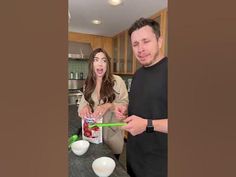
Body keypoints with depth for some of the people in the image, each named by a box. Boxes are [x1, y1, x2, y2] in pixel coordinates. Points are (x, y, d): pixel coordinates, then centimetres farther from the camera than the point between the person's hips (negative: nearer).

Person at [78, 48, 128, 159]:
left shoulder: (117, 80, -14)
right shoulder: (88, 83, 1)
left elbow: (125, 104, -13)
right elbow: (84, 102, 5)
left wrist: (108, 106, -30)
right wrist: (85, 107, -19)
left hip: (112, 133, -3)